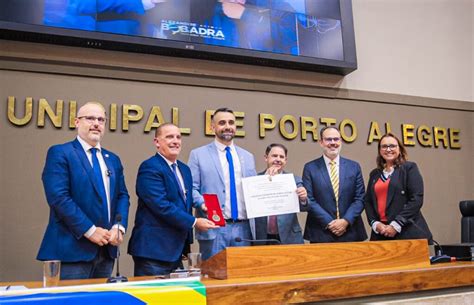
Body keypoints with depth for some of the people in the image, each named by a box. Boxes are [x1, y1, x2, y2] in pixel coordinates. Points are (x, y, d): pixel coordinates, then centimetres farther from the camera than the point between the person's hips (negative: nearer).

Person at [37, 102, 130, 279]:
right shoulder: (60, 153, -5)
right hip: (73, 248, -6)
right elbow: (58, 197, -15)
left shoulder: (113, 159, 16)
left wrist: (119, 227, -6)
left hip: (106, 248, 7)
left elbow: (122, 196, 13)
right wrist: (90, 230, -17)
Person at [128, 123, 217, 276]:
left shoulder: (184, 169, 14)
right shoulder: (149, 167, -12)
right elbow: (161, 206, -21)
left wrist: (186, 245, 17)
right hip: (153, 251, -8)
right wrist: (194, 222, -15)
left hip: (176, 250, 8)